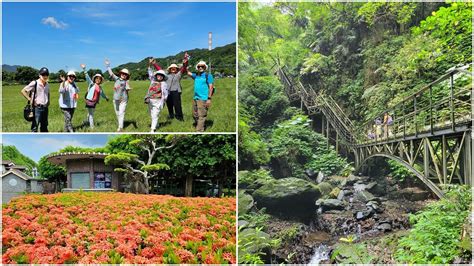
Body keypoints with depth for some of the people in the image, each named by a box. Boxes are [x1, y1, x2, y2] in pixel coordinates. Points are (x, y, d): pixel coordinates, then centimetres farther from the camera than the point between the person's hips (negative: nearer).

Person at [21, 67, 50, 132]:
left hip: (45, 108, 7)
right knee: (35, 127, -4)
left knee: (44, 128, 15)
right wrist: (30, 99, -13)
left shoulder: (47, 84, 10)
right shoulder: (34, 83, -10)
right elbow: (23, 91, -8)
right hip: (37, 108, -7)